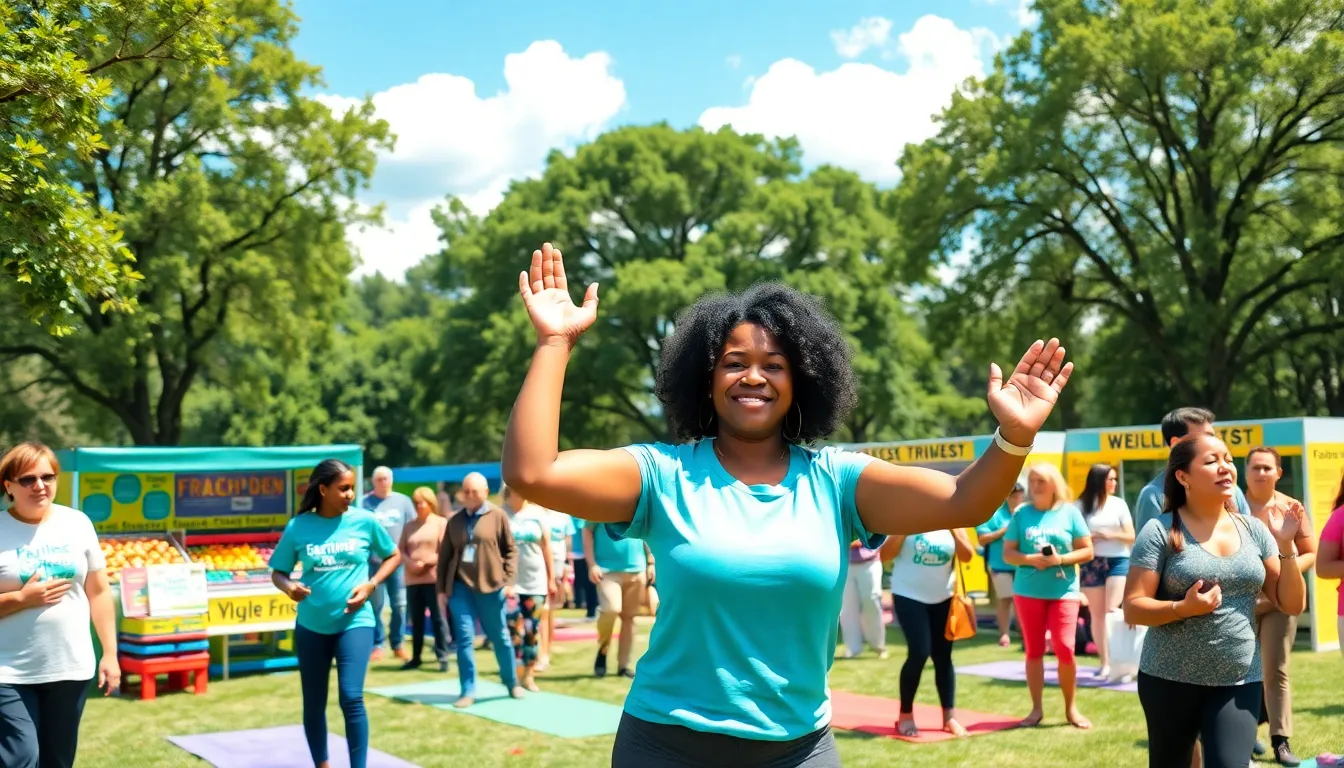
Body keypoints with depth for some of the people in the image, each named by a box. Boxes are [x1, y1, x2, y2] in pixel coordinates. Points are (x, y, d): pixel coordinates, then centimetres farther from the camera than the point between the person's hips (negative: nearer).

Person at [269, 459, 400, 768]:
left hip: (355, 622, -2)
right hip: (311, 625, 2)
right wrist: (288, 587, -20)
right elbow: (278, 572, 3)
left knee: (351, 698, -14)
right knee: (313, 702, 12)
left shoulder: (365, 521, -6)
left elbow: (393, 556, 7)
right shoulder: (298, 526, -5)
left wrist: (371, 585, -8)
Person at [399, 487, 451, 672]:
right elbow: (400, 550, 9)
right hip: (412, 579, 4)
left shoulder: (441, 523, 2)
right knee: (416, 620, 8)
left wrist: (426, 563, -12)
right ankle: (415, 657, 15)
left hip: (434, 578, -4)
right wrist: (410, 564, -9)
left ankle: (442, 657, -2)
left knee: (438, 618, -5)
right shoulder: (409, 526, 16)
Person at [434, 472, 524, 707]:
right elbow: (444, 556, 12)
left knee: (500, 637, 9)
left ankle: (512, 683, 27)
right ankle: (467, 691, 3)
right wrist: (441, 588, 8)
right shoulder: (455, 521, 10)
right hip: (460, 586, 2)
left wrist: (509, 581, -7)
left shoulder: (498, 516, 0)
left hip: (491, 586, -2)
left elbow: (511, 550, 1)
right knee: (464, 639, -2)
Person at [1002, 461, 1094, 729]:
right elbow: (1008, 554, 2)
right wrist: (1031, 559, -17)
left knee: (1065, 650, -6)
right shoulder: (1021, 514, 2)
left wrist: (1060, 560, -16)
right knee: (1034, 651, 7)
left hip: (1064, 592, -1)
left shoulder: (1069, 512, 0)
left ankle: (1071, 708, 11)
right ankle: (1036, 709, 16)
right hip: (1028, 592, 1)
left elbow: (1087, 551, 0)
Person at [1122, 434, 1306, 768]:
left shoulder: (1254, 530, 4)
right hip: (1170, 681, -2)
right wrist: (1184, 608, -27)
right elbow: (1132, 609, -10)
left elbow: (1293, 604, 5)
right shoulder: (1161, 531, -8)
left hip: (1239, 683, 2)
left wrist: (1286, 545, -8)